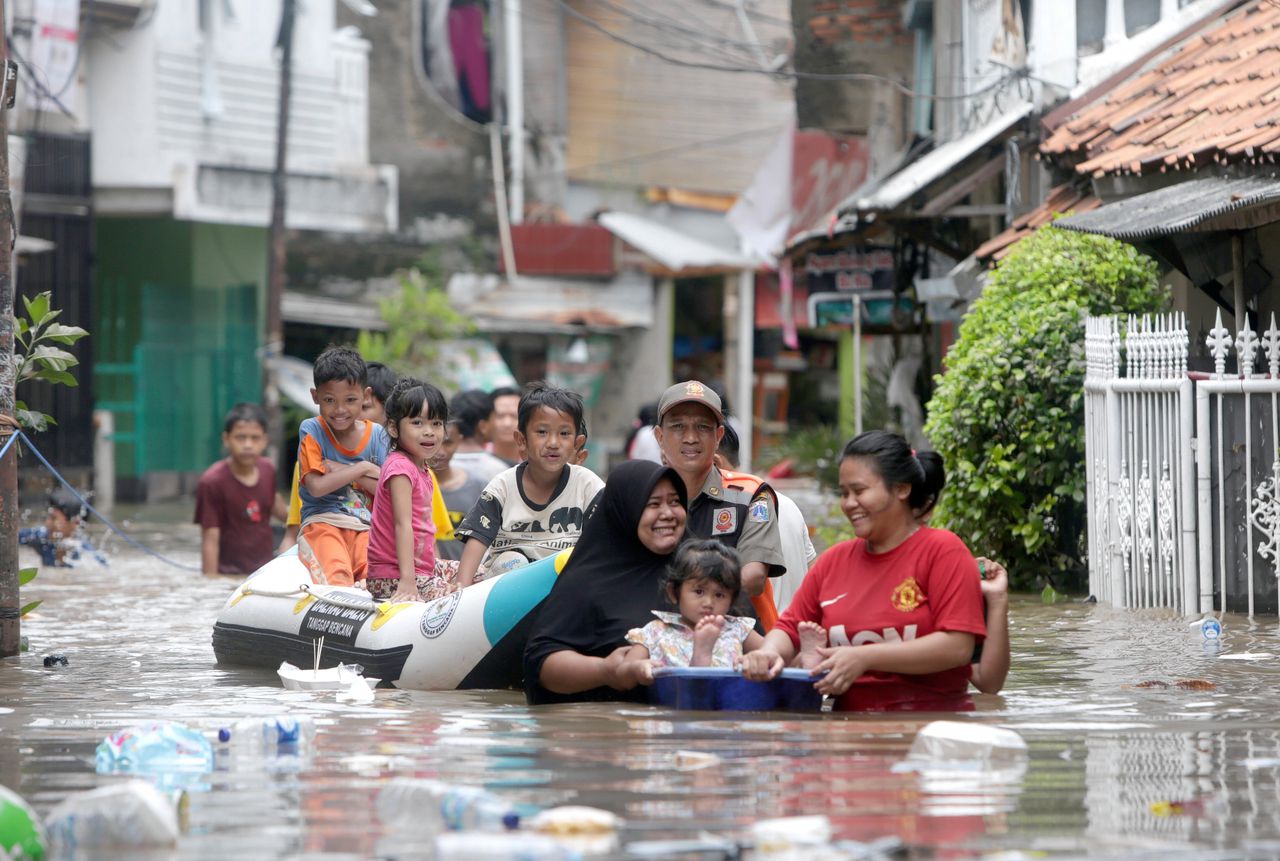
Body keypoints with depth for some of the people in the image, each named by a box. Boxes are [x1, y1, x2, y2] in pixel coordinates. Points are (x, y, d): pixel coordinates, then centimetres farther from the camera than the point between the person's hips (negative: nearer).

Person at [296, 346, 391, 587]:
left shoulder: (378, 435, 10)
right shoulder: (312, 431, 2)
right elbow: (317, 486, -10)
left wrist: (344, 472, -7)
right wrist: (363, 469, -4)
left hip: (366, 525, 3)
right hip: (323, 521, -3)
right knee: (336, 579, -34)